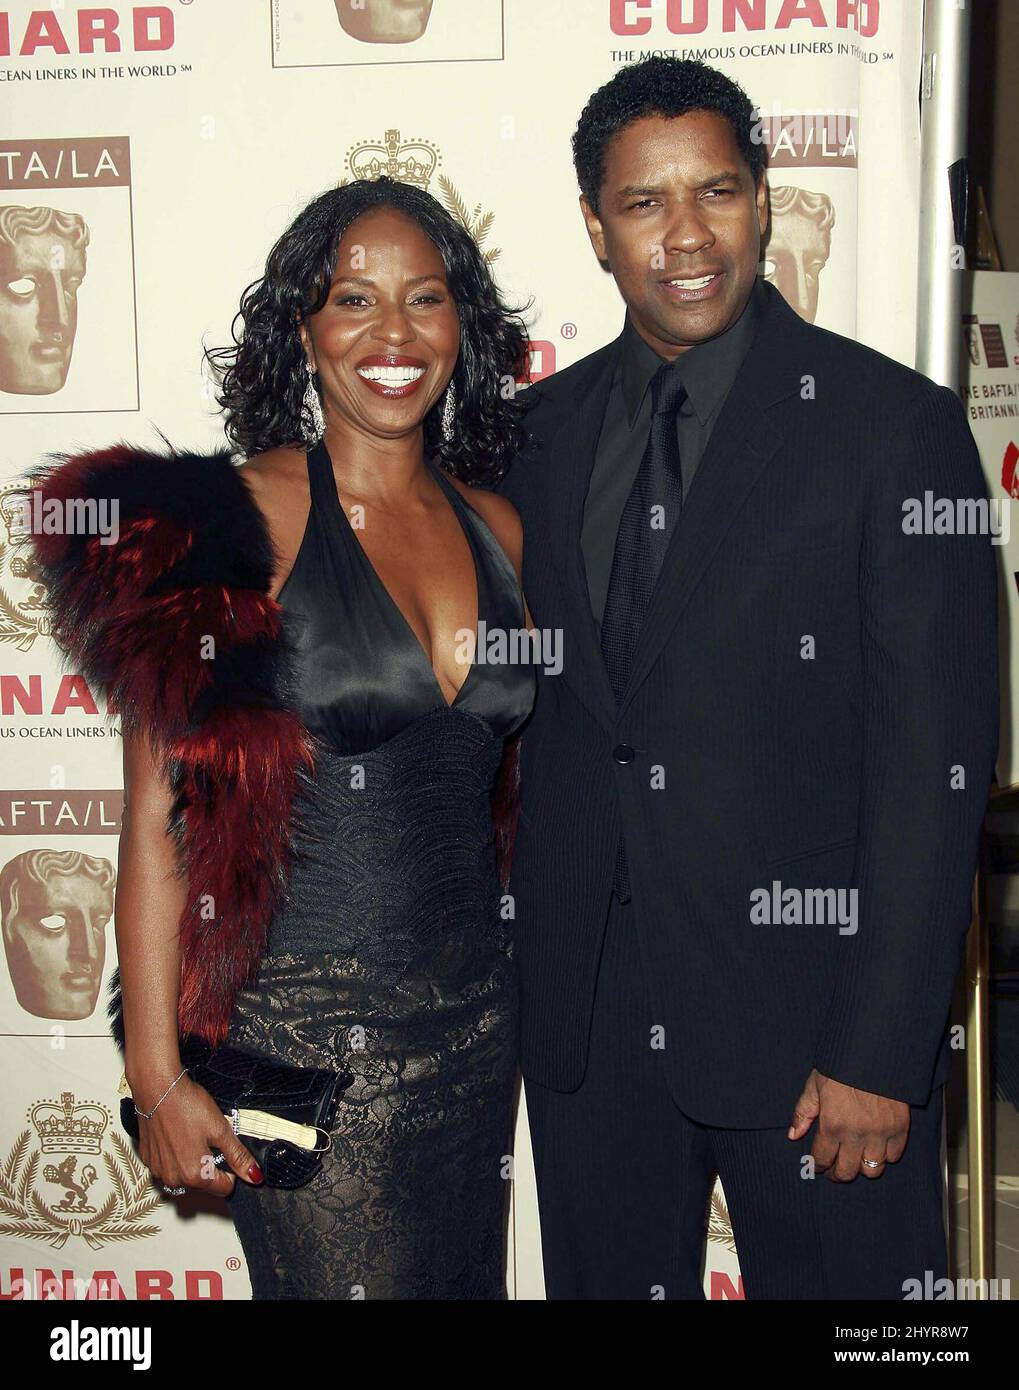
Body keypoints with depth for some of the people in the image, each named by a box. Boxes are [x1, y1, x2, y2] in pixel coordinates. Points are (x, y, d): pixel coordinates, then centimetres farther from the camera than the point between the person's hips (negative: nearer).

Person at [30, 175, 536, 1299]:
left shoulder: (497, 527, 4)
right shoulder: (239, 520, -12)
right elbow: (159, 818, -13)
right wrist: (157, 1075, -14)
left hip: (474, 1023, 6)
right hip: (301, 1028, -5)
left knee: (465, 1275, 20)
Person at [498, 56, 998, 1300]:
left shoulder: (892, 424, -7)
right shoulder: (541, 429, 7)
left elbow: (935, 763, -11)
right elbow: (521, 705, 11)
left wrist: (881, 1052, -14)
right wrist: (510, 961, 4)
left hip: (803, 999, -4)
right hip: (581, 1007, 4)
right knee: (606, 1278, 16)